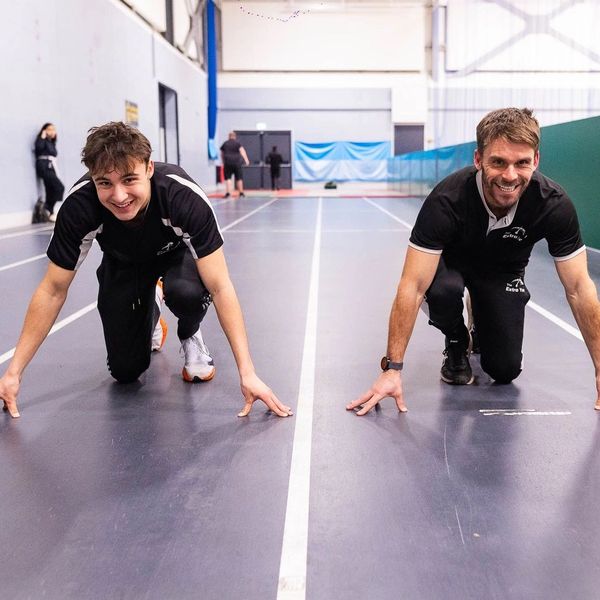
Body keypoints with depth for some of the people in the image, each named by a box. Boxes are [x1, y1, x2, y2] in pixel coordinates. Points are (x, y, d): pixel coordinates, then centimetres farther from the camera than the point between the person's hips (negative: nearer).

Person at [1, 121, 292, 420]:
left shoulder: (185, 197, -39)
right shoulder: (79, 206, -34)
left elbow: (220, 287, -37)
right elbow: (53, 290, -22)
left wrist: (247, 373, -42)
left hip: (177, 253, -2)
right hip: (123, 263, 2)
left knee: (186, 291, -38)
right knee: (125, 371, -4)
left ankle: (190, 337, -1)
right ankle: (150, 319, 30)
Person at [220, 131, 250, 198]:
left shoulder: (224, 144, 10)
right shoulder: (237, 143, 2)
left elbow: (222, 154, 19)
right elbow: (242, 151, -11)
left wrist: (223, 162, 31)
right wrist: (246, 160, -18)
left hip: (227, 163, 1)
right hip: (237, 162, -1)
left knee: (228, 178, 1)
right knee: (239, 178, 8)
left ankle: (228, 192, -12)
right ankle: (241, 193, 13)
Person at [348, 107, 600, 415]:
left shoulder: (555, 204, -31)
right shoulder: (446, 200, -38)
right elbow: (413, 286, -38)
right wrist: (392, 368, -41)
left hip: (504, 269, 2)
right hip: (452, 260, -1)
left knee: (505, 369, -10)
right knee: (443, 290, -37)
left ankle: (483, 327, 26)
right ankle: (456, 344, -1)